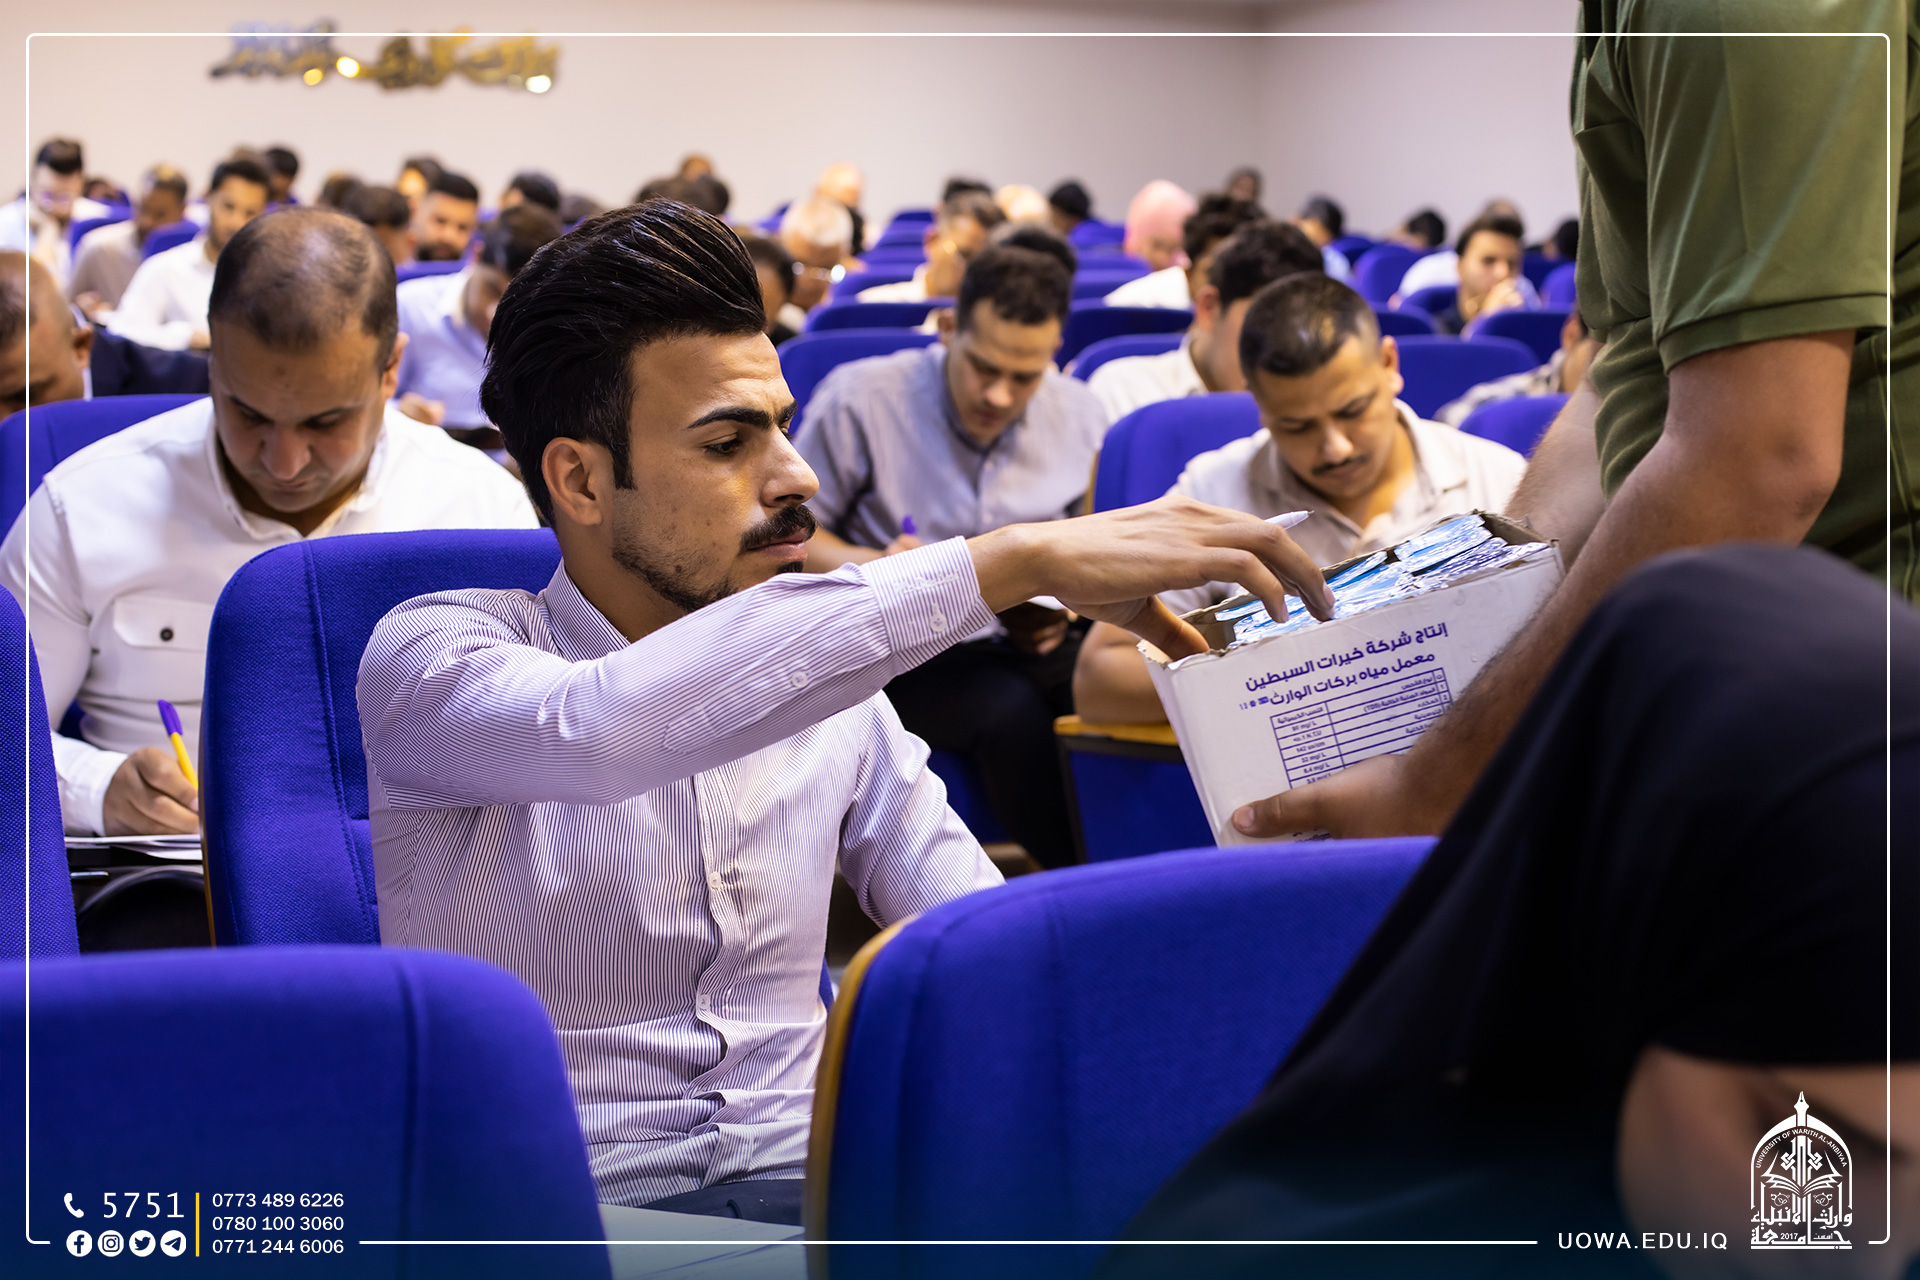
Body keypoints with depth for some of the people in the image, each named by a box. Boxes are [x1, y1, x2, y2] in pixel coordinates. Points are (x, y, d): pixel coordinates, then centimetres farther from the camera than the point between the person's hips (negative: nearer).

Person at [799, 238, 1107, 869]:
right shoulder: (859, 398, -4)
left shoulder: (1079, 414, 9)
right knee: (1012, 712, -37)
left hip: (1038, 644, 3)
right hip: (911, 649, -3)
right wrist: (869, 567, -18)